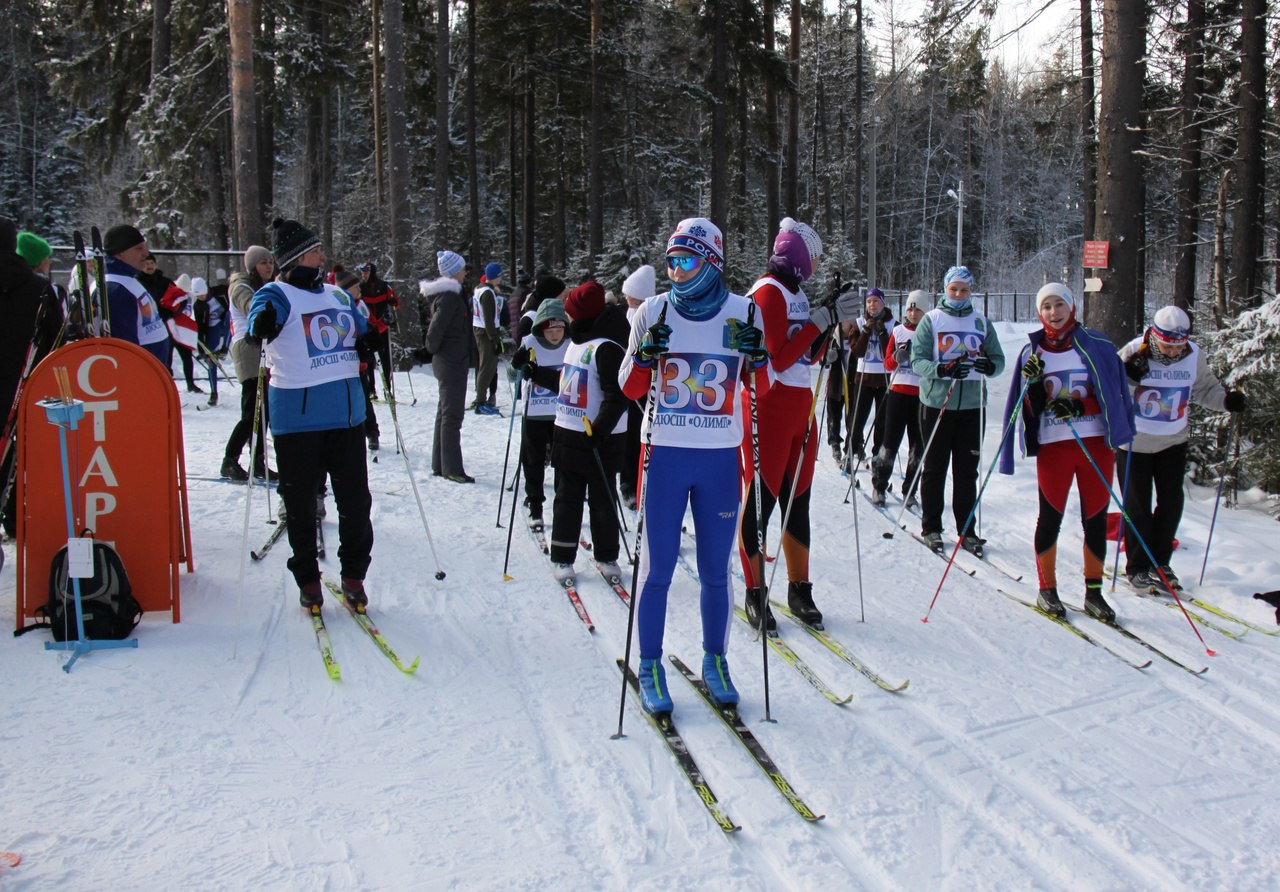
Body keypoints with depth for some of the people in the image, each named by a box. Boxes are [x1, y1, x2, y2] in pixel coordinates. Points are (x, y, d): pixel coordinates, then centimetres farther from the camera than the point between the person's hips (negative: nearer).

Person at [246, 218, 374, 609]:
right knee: (300, 503, 6)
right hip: (296, 413, -5)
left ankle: (353, 574, 21)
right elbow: (259, 320, -26)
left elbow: (364, 333, 30)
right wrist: (262, 324, -46)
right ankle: (307, 579, 20)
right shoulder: (277, 294, -4)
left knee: (355, 501, 7)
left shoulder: (338, 295, 15)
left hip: (347, 411, 5)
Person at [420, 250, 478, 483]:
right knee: (452, 414, -8)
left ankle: (440, 464, 23)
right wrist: (432, 349, -8)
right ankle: (452, 469, -5)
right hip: (452, 361, -10)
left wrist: (433, 350, 15)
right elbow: (437, 327, -23)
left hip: (449, 361, 10)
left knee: (446, 411, 15)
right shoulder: (449, 296, -18)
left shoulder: (450, 293, 13)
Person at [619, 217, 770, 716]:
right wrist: (645, 354, -14)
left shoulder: (743, 313, 1)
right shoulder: (654, 312, 1)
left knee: (715, 571, 9)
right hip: (665, 455, 0)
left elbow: (762, 388, 6)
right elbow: (630, 389, 5)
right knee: (657, 568, 2)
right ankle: (650, 666, 14)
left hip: (720, 459, 1)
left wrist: (756, 354, -13)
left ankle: (715, 661, 24)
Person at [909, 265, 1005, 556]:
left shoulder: (981, 322, 10)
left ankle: (967, 529, 14)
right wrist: (942, 370, -24)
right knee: (935, 468, 5)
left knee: (967, 471, 5)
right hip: (936, 403, -2)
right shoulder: (931, 320, 1)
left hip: (972, 405, 2)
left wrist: (989, 365, -14)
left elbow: (999, 359, 10)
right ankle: (931, 527, 14)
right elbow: (917, 360, -6)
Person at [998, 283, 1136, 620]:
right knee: (1051, 517, 3)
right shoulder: (1032, 352, 5)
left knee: (1095, 518, 5)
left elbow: (1113, 394, -1)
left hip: (1095, 442, 0)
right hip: (1053, 444, 0)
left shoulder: (1096, 346, 2)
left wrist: (1079, 405, -16)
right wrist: (1032, 384, -18)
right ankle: (1047, 589, 15)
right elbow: (1032, 409, 2)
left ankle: (1094, 592, 15)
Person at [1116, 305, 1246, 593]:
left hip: (1173, 441, 4)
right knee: (1138, 505, 2)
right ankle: (1138, 567, 13)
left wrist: (1227, 399, -13)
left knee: (1171, 504, 8)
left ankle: (1160, 562, 23)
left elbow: (1206, 389, 6)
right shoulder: (1134, 352, -18)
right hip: (1135, 441, -4)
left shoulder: (1194, 355, -8)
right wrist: (1126, 377, -36)